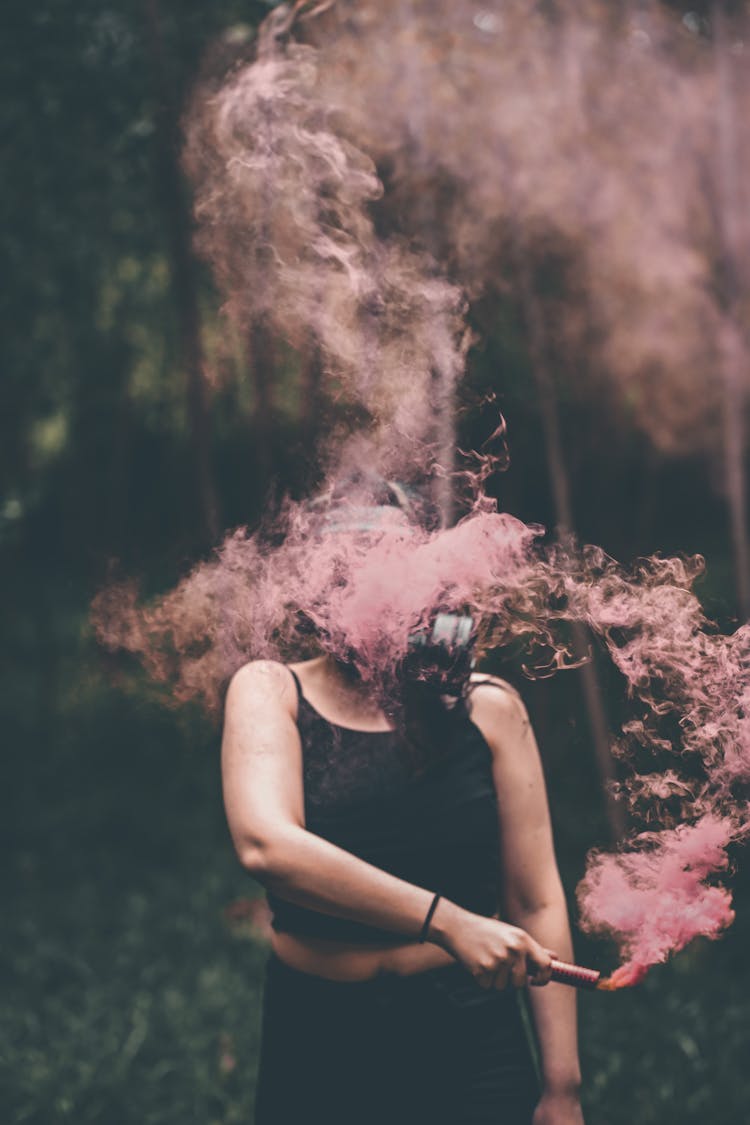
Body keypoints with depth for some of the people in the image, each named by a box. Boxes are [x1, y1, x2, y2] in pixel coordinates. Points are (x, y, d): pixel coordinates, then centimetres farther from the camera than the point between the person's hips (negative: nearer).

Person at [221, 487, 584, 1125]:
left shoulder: (485, 706, -1)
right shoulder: (272, 691, -3)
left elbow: (536, 904, -1)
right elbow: (265, 844, -21)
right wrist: (447, 921, -27)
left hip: (469, 1047, 0)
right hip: (315, 1049, 0)